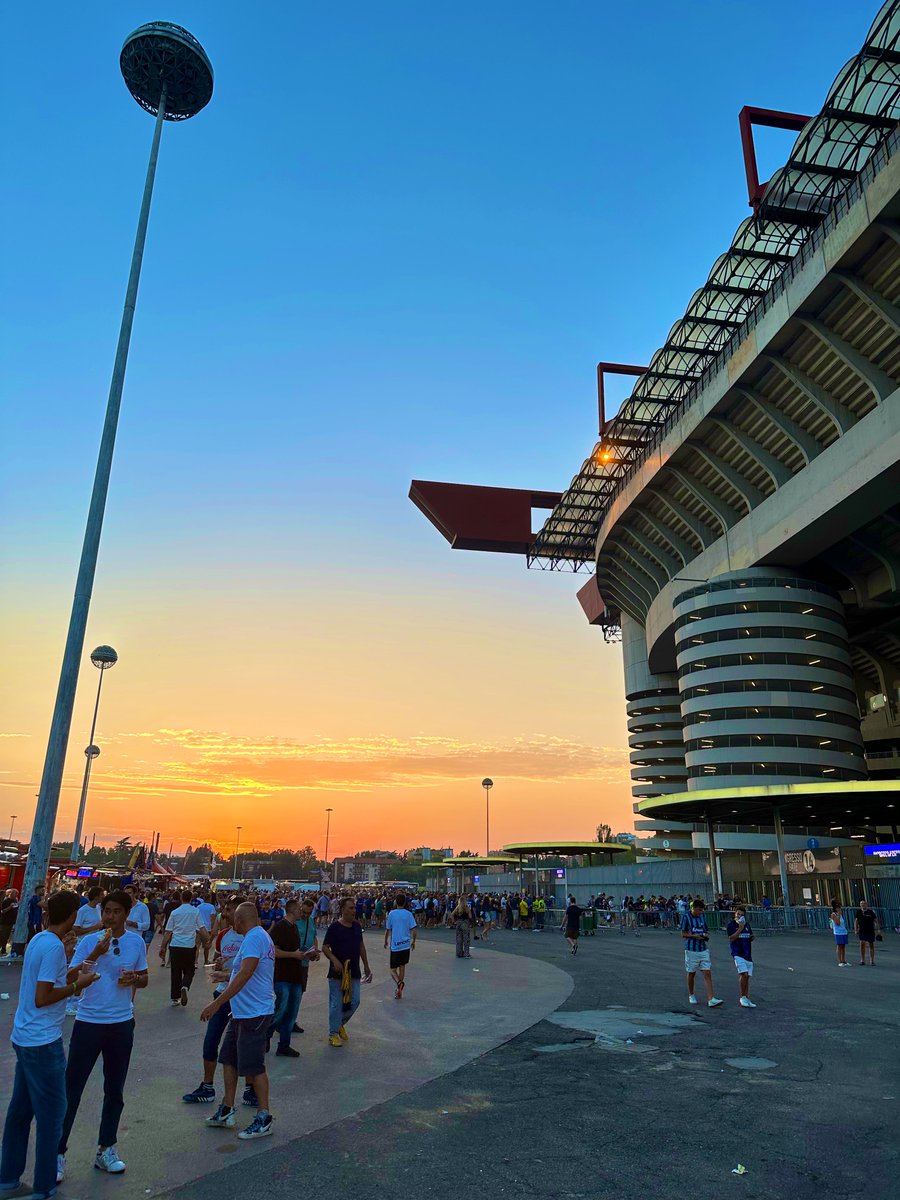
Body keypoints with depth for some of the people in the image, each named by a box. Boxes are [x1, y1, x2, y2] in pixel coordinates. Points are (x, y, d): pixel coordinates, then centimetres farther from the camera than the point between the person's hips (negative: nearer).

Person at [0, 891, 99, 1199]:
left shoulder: (38, 940, 6)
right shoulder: (53, 947, -22)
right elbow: (42, 998, -23)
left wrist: (68, 973, 22)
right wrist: (77, 985, -14)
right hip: (43, 1042, -9)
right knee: (51, 1112, 3)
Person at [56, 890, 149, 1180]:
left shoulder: (137, 942, -1)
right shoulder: (89, 942, -8)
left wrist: (135, 979, -14)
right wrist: (96, 954, -27)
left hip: (122, 1024, 3)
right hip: (89, 1022, -3)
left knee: (115, 1091, 13)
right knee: (72, 1089, 1)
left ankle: (106, 1150, 28)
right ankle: (58, 1152, 17)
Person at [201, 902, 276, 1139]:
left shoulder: (254, 938, -20)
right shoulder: (261, 936, 12)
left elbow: (245, 974, -30)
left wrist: (217, 1004, -30)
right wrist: (227, 973, 40)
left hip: (254, 1013, -10)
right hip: (241, 1012, 10)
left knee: (254, 1066, -1)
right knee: (229, 1059, 16)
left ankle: (264, 1119, 10)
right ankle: (226, 1111, 27)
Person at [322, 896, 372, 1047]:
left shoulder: (357, 926, 5)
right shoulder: (334, 927, -11)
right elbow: (325, 947, -11)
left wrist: (366, 966, 18)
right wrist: (335, 960, -25)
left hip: (354, 972, 5)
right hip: (337, 972, -5)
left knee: (354, 1002, 8)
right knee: (336, 1003, 2)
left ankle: (341, 1023, 33)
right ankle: (333, 1034, 17)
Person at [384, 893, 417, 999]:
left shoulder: (392, 913, -5)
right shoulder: (409, 914, -2)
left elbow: (387, 930, 0)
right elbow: (413, 930, -4)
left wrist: (385, 941, 16)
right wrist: (413, 941, 12)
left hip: (395, 946, -2)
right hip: (406, 945, 2)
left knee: (393, 969, 6)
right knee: (402, 967, 18)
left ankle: (399, 982, -23)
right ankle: (399, 991, 20)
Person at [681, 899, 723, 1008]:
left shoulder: (702, 917, 9)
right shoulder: (686, 917, -6)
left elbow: (706, 930, 18)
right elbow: (683, 934, -6)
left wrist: (706, 935, -5)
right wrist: (694, 936, -19)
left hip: (704, 949, 4)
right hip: (691, 950, -4)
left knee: (707, 973, -6)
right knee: (691, 973, 9)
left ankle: (710, 999, -10)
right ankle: (691, 995, 27)